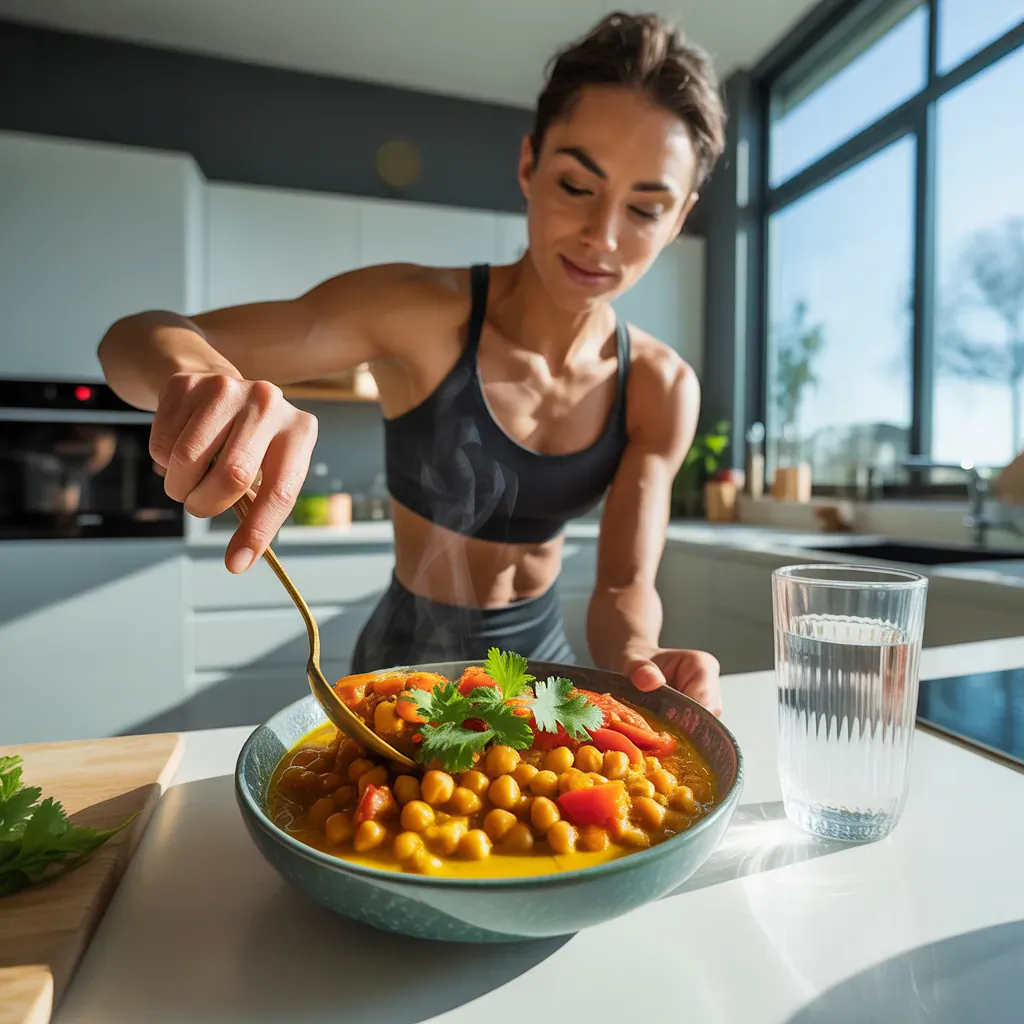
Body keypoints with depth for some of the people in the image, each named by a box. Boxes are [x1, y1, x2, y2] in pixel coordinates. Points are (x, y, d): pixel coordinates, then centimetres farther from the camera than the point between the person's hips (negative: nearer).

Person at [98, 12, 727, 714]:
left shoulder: (663, 391, -12)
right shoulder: (420, 313, -20)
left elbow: (625, 586, -12)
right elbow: (133, 339, -20)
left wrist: (637, 661, -35)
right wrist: (197, 381, -44)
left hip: (542, 656, 3)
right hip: (408, 662, -2)